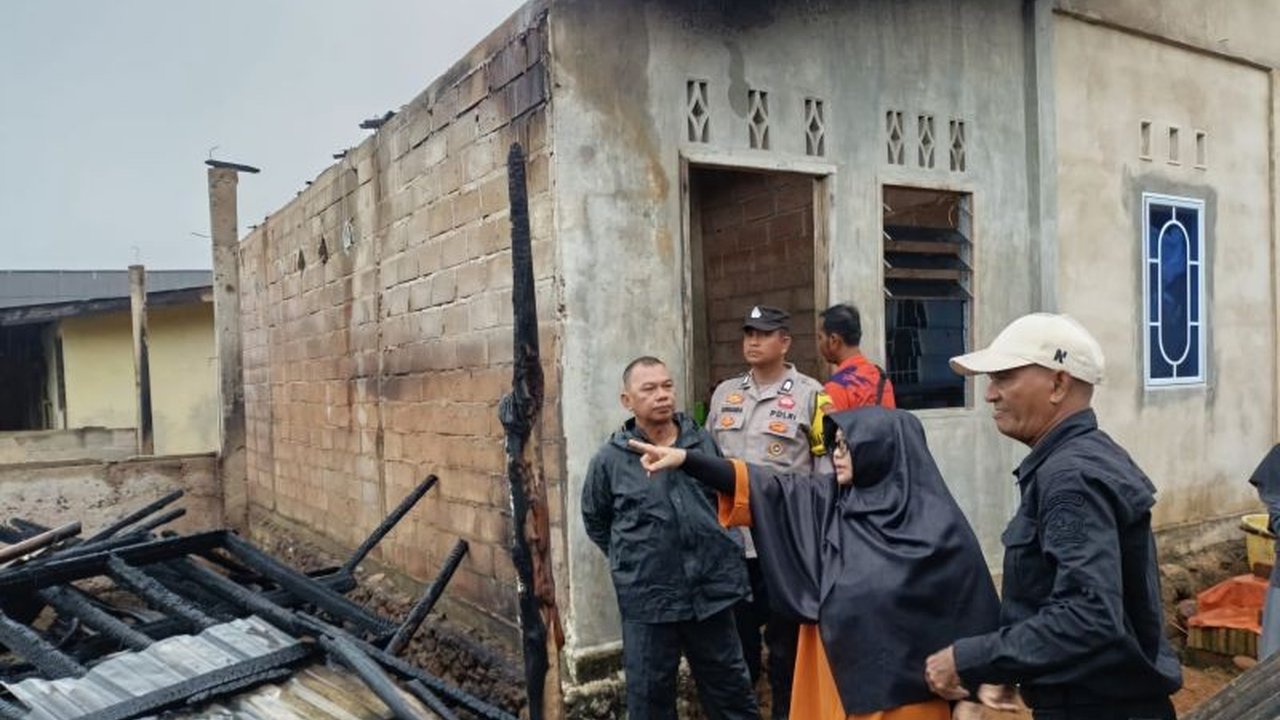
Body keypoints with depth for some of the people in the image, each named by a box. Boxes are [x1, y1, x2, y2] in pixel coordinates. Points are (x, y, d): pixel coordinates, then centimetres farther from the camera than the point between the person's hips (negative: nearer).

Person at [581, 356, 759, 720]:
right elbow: (595, 520, 8)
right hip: (647, 599, -2)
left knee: (732, 688, 17)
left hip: (711, 590, 2)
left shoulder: (703, 441, 1)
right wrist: (632, 556, 5)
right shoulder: (610, 459, -7)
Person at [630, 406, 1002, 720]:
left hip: (901, 688, -4)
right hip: (834, 671, 5)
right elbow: (763, 486, -4)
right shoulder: (828, 499, 0)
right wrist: (685, 458, -11)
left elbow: (967, 609, -9)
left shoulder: (937, 523, -13)